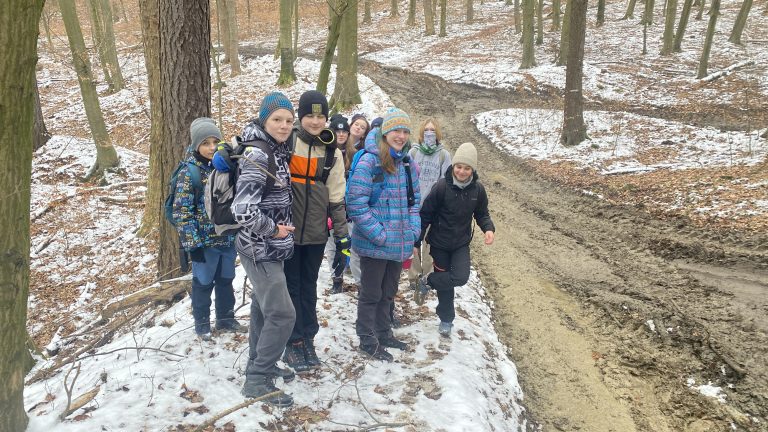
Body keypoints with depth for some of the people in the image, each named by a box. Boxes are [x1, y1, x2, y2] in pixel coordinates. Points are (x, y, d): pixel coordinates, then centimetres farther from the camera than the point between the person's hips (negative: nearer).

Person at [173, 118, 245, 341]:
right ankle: (202, 324, 27)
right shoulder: (189, 172, -14)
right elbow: (182, 211, -15)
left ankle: (226, 319, 35)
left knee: (226, 281, 18)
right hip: (204, 241, -5)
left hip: (228, 238, 5)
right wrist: (192, 243, -17)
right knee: (203, 283, 10)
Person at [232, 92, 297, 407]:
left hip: (269, 248, 9)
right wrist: (273, 230, -17)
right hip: (260, 249, -9)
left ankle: (260, 365, 35)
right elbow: (243, 209, -29)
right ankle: (257, 380, 7)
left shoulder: (277, 151, 7)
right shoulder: (257, 155, -21)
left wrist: (279, 229, 12)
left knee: (263, 308, 19)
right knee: (282, 314, -7)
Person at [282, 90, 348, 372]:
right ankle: (294, 343, 17)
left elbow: (336, 196, 8)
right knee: (291, 286, 5)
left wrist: (341, 232, 7)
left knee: (309, 286, 13)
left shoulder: (332, 153, 6)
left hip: (316, 231, 3)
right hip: (287, 229, -3)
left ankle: (308, 339, 25)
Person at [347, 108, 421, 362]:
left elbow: (414, 200, 17)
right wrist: (378, 234, -20)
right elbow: (356, 203, -19)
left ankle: (383, 333, 38)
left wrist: (414, 228, 4)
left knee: (388, 292, 21)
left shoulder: (407, 164, 8)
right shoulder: (369, 161, -15)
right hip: (374, 244, -7)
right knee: (371, 293, 8)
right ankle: (368, 340, 24)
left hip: (401, 243, 7)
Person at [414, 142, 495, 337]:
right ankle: (446, 320, 29)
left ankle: (427, 281, 11)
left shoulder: (477, 189, -9)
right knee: (444, 283, 7)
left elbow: (482, 214, 6)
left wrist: (488, 228, -16)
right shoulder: (442, 186, -19)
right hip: (439, 243, -2)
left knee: (461, 277, -16)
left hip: (462, 244, 2)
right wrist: (417, 241, -10)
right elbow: (425, 215, -12)